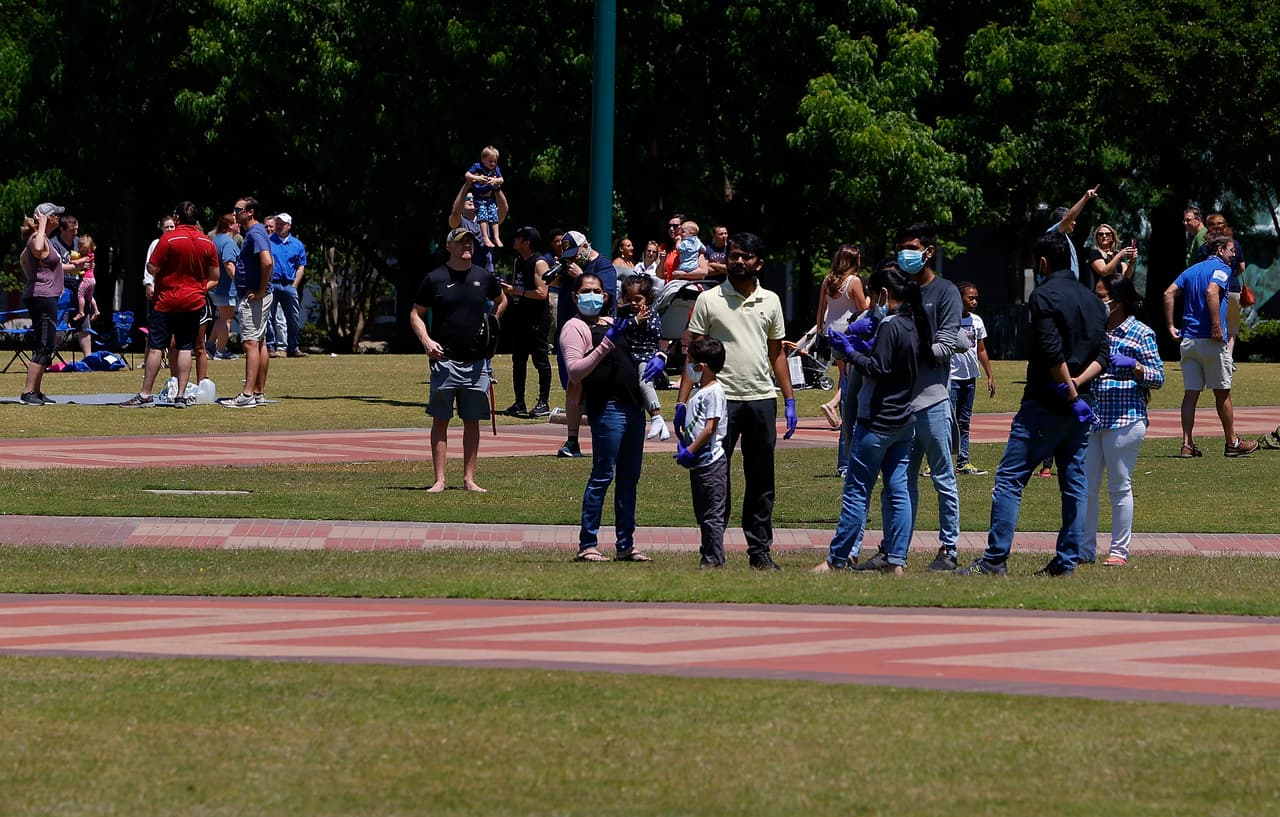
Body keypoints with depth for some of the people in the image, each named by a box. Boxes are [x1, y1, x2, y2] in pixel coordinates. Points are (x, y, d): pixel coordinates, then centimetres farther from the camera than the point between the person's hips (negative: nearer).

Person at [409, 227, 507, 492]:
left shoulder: (484, 277, 7)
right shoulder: (435, 279, -1)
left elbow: (501, 301, 27)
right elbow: (416, 314, 5)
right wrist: (426, 341, -11)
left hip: (477, 361, 3)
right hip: (445, 359, -3)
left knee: (472, 421, 6)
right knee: (440, 420, -2)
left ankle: (469, 479, 12)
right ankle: (439, 480, -1)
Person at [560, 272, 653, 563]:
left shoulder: (612, 323, 19)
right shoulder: (575, 327, -5)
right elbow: (575, 371, -16)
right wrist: (606, 344, -23)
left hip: (633, 405, 8)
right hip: (606, 407, -8)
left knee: (629, 478, 9)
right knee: (603, 475, -10)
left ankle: (626, 544, 13)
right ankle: (587, 545, -8)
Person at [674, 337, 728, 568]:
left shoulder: (714, 392, -14)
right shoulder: (699, 392, 15)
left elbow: (709, 428, -20)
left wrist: (689, 452, -18)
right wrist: (682, 444, 8)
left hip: (711, 462, -10)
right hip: (697, 463, 10)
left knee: (712, 515, -6)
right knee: (702, 513, 14)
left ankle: (714, 559, -5)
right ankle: (707, 556, 20)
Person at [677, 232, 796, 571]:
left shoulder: (770, 302, 11)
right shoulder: (709, 300, 1)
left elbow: (777, 353, 16)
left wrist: (789, 401, 10)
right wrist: (682, 401, -6)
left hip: (762, 399, 3)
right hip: (722, 399, -3)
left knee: (761, 481, 6)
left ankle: (760, 550, 12)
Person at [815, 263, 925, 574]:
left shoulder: (890, 326, -16)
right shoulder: (913, 325, 10)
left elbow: (879, 368, -21)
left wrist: (849, 351, -12)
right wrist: (866, 347, 11)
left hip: (878, 422, -9)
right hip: (904, 421, 9)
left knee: (856, 491, -3)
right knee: (897, 490, 7)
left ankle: (837, 559, 0)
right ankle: (895, 559, 6)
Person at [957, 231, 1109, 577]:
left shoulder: (1044, 295, -10)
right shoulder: (1092, 299, 14)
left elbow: (1051, 352, -20)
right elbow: (1103, 356, 10)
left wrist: (1069, 390, -12)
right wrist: (1077, 383, -3)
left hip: (1044, 405, -7)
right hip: (1079, 407, 7)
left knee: (1009, 479, -6)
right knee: (1074, 482, 9)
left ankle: (995, 559, -10)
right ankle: (1067, 560, 9)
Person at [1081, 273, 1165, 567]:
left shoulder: (1141, 333, -3)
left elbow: (1158, 377, -3)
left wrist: (1133, 365, -20)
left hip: (1125, 420, -6)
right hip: (1091, 419, 6)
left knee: (1119, 487, 1)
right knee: (1085, 486, 4)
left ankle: (1119, 550, 8)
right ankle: (1085, 549, 12)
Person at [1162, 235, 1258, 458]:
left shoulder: (1191, 270, 17)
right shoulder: (1221, 269, -5)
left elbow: (1169, 293, 8)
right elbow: (1212, 292, -23)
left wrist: (1171, 327, 7)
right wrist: (1216, 327, -25)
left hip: (1187, 339, 6)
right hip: (1210, 340, -6)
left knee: (1191, 393, 5)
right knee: (1222, 393, 4)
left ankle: (1187, 444, -1)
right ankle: (1232, 443, 12)